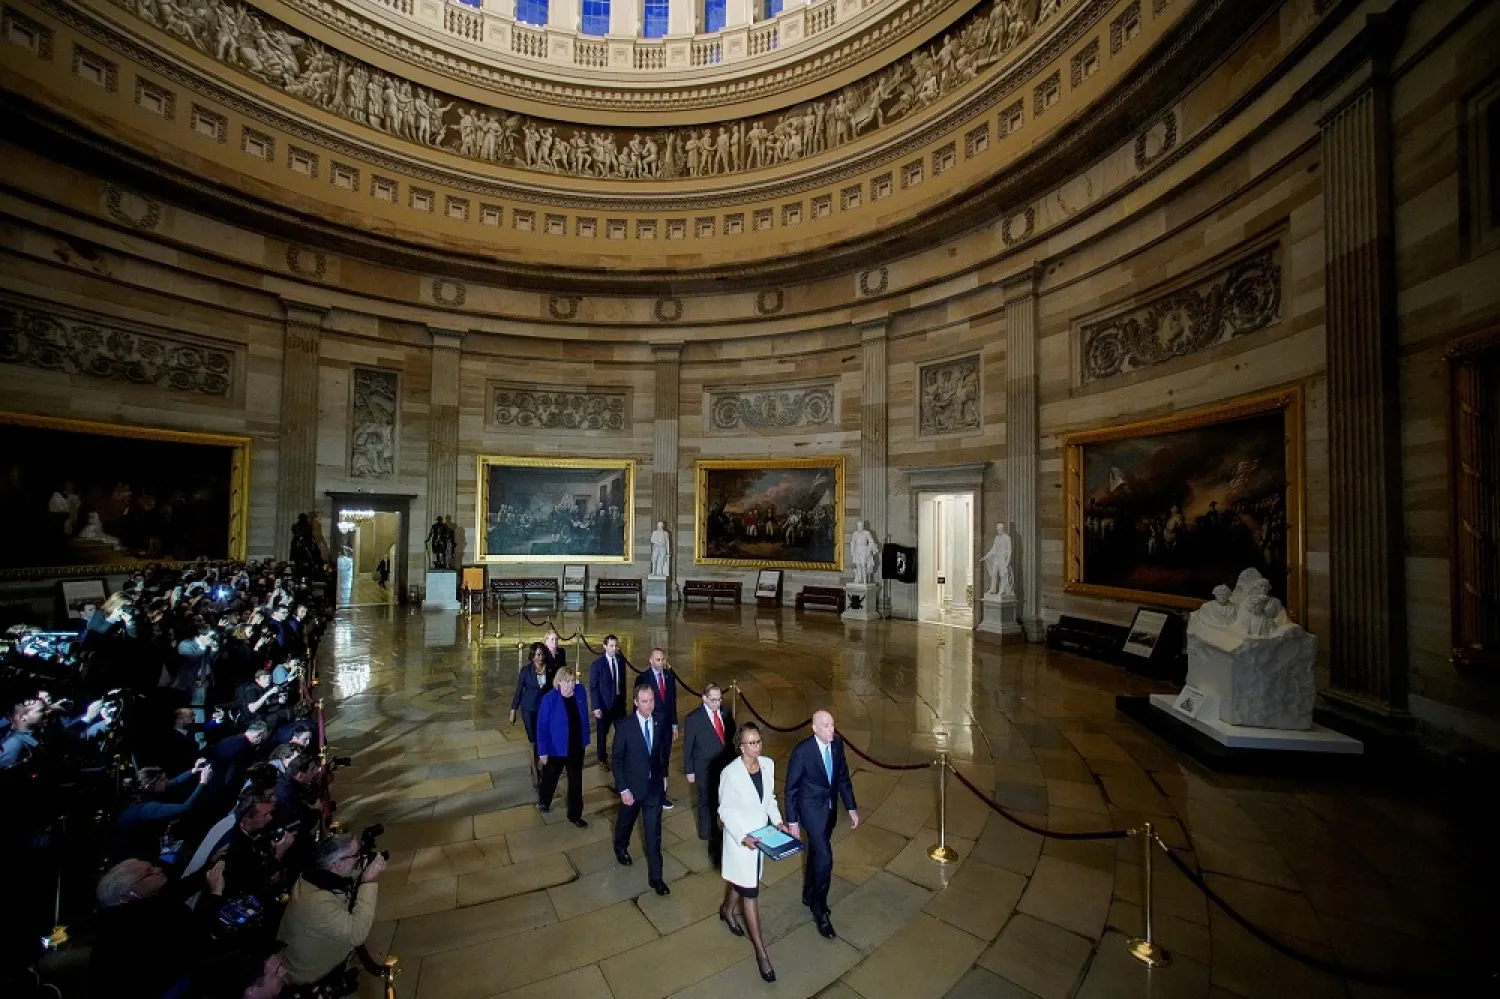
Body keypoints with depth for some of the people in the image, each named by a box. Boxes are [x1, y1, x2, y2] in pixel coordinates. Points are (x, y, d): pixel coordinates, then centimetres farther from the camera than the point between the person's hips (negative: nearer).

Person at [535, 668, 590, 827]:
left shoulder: (581, 693, -11)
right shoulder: (550, 699, -22)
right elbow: (542, 726, -16)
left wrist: (585, 740, 6)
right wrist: (543, 751, -14)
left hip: (577, 747, 3)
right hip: (556, 747, -3)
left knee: (576, 782, 13)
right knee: (550, 777, 23)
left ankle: (575, 815, 30)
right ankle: (543, 801, 52)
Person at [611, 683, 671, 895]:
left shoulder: (660, 722, -10)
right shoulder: (625, 725, -21)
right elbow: (616, 759, -14)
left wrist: (664, 774, 8)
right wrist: (623, 789, -15)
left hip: (655, 786, 2)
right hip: (632, 787, -1)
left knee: (654, 833, 5)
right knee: (626, 821, 25)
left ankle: (655, 876, 20)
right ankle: (621, 847, 56)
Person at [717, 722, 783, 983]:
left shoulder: (768, 764, -11)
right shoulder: (731, 773, -28)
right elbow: (725, 811, -17)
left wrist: (778, 821, -6)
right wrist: (743, 838, -22)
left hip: (761, 833, 6)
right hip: (740, 837, -5)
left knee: (741, 880, 26)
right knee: (750, 891, 5)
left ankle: (727, 910, 55)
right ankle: (761, 952, 21)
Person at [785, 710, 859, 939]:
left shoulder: (837, 744, -11)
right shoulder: (802, 751, -27)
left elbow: (843, 777, 3)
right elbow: (791, 788, -16)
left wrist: (851, 808, 4)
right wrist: (792, 821, -11)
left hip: (830, 806, 6)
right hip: (811, 808, -6)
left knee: (816, 852, 22)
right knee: (825, 858, -7)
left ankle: (809, 895, 44)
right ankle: (820, 911, 14)